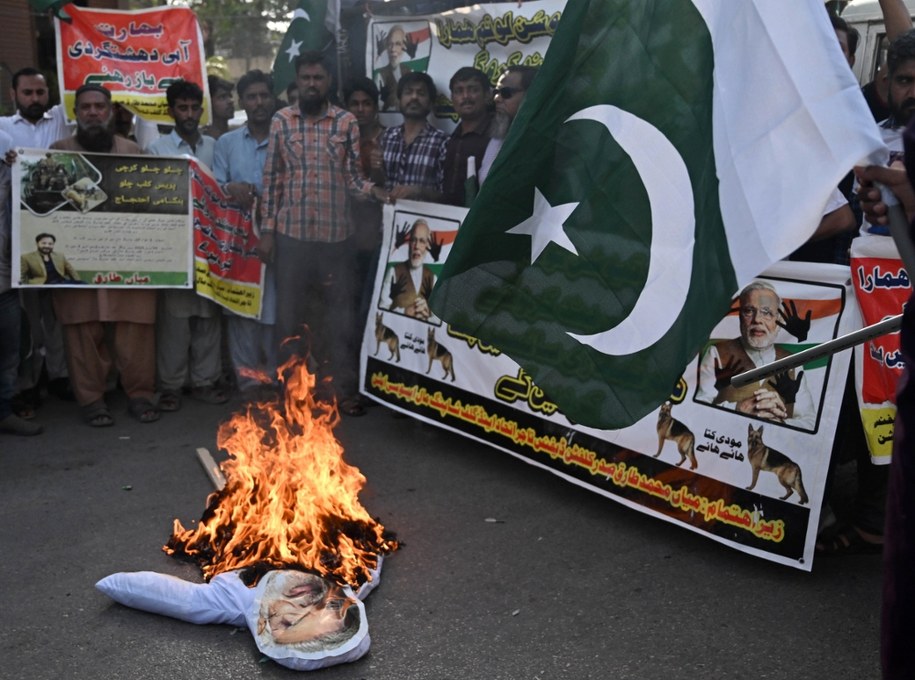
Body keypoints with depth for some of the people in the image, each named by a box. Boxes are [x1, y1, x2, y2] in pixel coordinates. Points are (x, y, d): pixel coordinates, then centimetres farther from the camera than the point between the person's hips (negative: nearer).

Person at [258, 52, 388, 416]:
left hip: (336, 234, 0)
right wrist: (267, 230, 0)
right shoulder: (281, 120, 4)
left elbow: (353, 176, 1)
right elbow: (272, 178, 4)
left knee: (339, 314, 6)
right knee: (290, 314, 7)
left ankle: (344, 390, 15)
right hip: (291, 233, 1)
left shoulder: (347, 122, 2)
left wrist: (373, 191, -21)